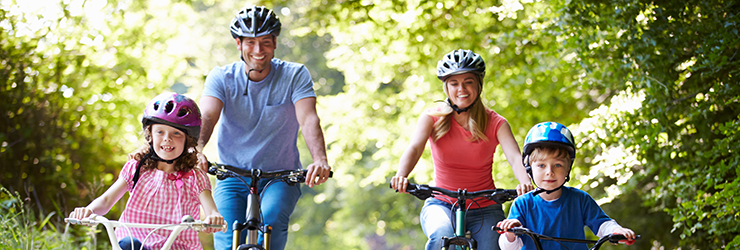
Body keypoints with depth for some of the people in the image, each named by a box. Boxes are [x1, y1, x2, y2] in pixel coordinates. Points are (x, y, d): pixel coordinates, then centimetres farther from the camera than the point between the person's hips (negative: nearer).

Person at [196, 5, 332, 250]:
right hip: (233, 177, 1)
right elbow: (206, 117, -20)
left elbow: (308, 120, -20)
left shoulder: (295, 75, -6)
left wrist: (320, 160, -40)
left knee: (271, 218, -30)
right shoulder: (221, 78, -3)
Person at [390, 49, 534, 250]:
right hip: (442, 205, -1)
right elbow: (414, 148, -18)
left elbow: (515, 157, -18)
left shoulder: (495, 123, -3)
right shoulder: (433, 118, -2)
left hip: (485, 210, 1)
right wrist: (401, 176, -41)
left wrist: (525, 183, -41)